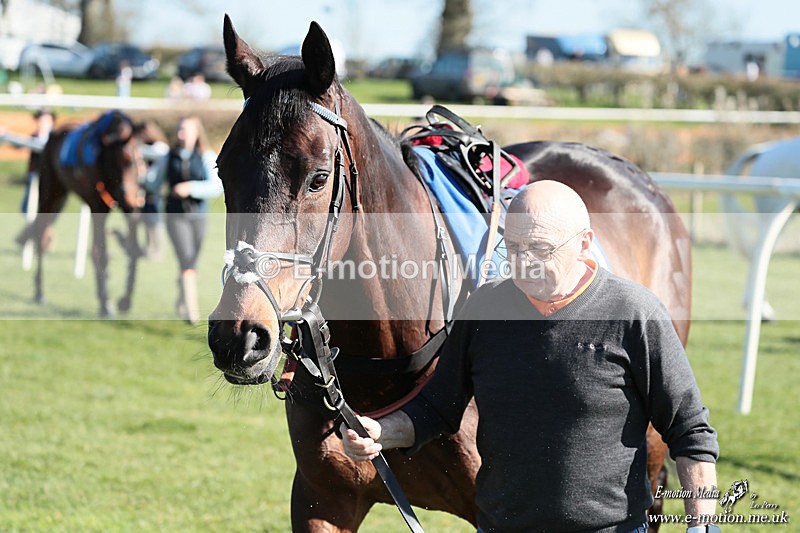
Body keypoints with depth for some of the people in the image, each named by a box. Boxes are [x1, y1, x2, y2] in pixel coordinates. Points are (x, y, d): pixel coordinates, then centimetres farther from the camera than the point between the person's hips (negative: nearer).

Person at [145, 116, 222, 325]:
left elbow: (217, 186, -17)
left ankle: (182, 301, 40)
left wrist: (191, 188, -26)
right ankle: (192, 312, -19)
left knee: (191, 262, 14)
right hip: (176, 215, -1)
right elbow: (152, 180, 18)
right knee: (187, 262, -15)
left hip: (198, 215, 1)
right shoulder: (169, 157, 3)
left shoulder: (207, 157, -4)